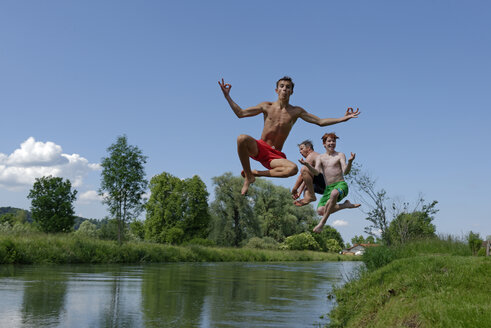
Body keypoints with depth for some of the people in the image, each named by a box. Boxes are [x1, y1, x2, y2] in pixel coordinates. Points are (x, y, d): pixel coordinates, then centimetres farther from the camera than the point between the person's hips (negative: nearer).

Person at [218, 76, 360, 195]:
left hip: (275, 156, 1)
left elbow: (320, 122, 6)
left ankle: (257, 173, -13)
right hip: (259, 148, -1)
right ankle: (248, 177, -15)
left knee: (293, 168, -32)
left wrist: (342, 118, -4)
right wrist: (227, 96, 0)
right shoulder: (267, 106, 5)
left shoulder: (296, 111, 6)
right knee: (242, 138, -35)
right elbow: (240, 113, 6)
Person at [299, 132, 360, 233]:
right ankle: (345, 205, -2)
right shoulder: (320, 158, 13)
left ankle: (323, 222, -33)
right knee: (320, 210, -20)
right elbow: (316, 172, -2)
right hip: (328, 188, 4)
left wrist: (350, 161, -31)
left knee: (334, 193, -42)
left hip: (341, 184, -3)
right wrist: (306, 164, -21)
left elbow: (346, 171, -9)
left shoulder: (340, 155, 5)